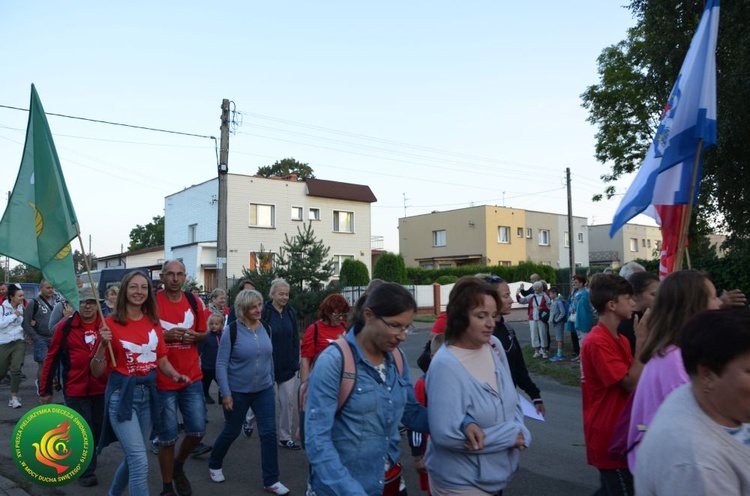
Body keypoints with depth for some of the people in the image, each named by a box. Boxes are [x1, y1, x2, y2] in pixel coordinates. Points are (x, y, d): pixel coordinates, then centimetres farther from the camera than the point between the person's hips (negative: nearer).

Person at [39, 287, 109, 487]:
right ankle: (87, 471, 19)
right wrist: (46, 390, 2)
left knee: (99, 430, 15)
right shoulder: (65, 327, -5)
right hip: (76, 390, -3)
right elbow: (52, 359, 0)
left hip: (102, 389, 3)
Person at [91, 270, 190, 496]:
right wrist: (103, 345, -23)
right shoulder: (111, 323, -9)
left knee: (133, 457, 19)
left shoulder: (154, 323, 4)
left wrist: (175, 375, -5)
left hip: (148, 393, 6)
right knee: (140, 461, -11)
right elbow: (96, 372, -7)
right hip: (121, 394, -5)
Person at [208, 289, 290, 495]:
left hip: (264, 391, 4)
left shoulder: (265, 328, 0)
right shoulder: (231, 330, -14)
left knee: (269, 433, 0)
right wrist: (225, 393, -17)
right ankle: (214, 465, 41)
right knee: (231, 431, 13)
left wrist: (271, 382, 15)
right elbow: (221, 364, -13)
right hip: (237, 392, -4)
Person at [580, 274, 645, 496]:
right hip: (608, 434, -9)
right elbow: (632, 383, -24)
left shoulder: (620, 339, 9)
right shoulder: (597, 342, -21)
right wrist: (641, 340, -22)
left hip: (617, 430, 10)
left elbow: (633, 379, 8)